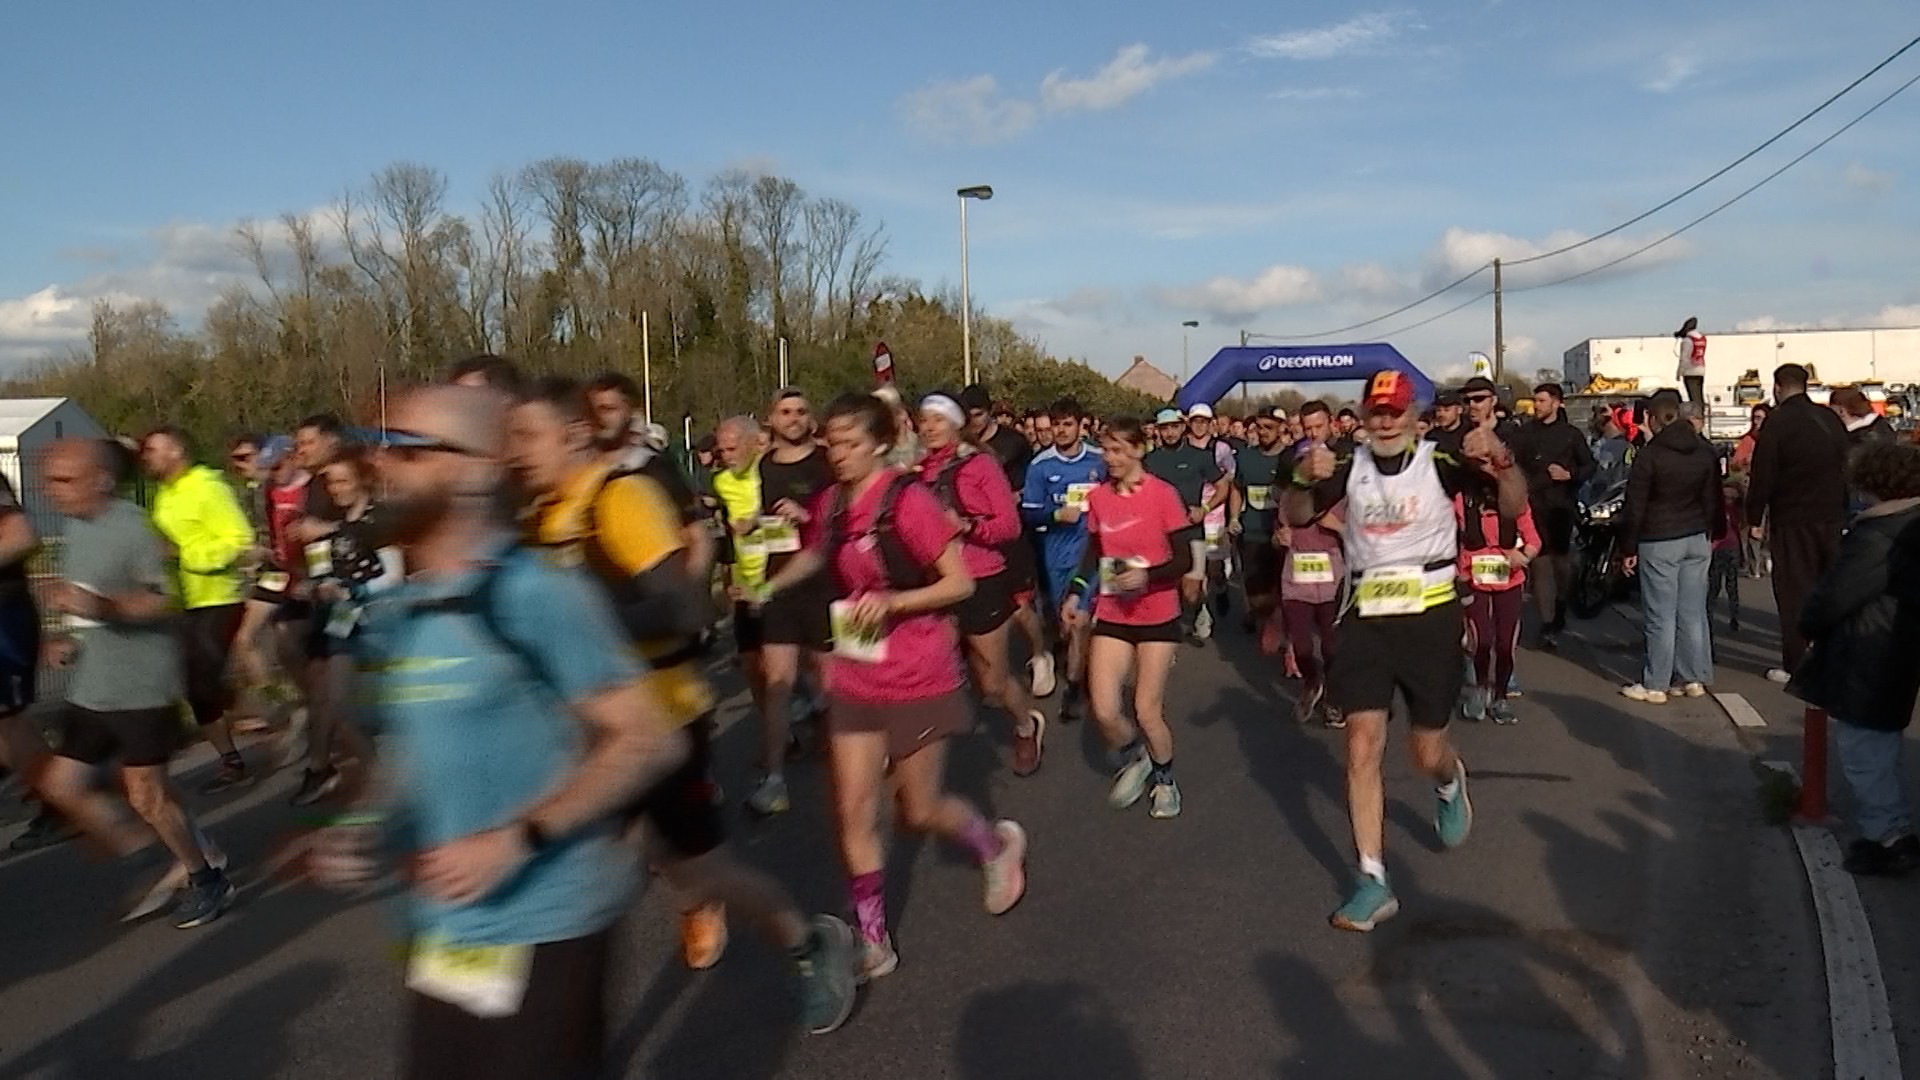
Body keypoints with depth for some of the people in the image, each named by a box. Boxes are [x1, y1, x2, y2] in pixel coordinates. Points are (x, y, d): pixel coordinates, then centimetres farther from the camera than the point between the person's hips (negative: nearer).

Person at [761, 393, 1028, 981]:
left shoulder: (908, 501, -17)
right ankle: (873, 944, 16)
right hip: (855, 678, 5)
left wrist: (891, 601, -28)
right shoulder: (831, 503, 1)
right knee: (853, 811, 2)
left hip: (918, 678, -5)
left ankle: (998, 844, 38)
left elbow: (960, 583, -16)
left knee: (918, 811, 6)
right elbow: (815, 556, 21)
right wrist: (769, 585, 5)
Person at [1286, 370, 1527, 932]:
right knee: (1362, 747, -7)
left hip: (1430, 615, -1)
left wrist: (1500, 461, -31)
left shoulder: (1440, 463, -4)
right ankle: (1373, 883, 2)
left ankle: (1450, 781, 49)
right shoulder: (1350, 467, 2)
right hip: (1367, 618, 2)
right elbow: (1296, 517, -4)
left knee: (1428, 754, 9)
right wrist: (1304, 480, -25)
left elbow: (1513, 507, -10)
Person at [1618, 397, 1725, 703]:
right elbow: (1714, 498, 14)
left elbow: (1635, 508, -10)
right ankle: (1695, 678, 15)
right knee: (1693, 612, 10)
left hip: (1659, 543, -6)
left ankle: (1655, 685, 1)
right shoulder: (1705, 451, 7)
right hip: (1697, 540, 6)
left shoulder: (1649, 455, -10)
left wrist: (1627, 549, -4)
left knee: (1661, 616, -3)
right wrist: (1715, 533, 23)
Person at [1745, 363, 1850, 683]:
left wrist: (1755, 519, -6)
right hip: (1832, 518, 6)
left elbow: (1762, 475, -14)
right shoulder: (1831, 419, 7)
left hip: (1793, 520, -5)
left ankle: (1794, 665, 0)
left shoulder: (1777, 422, -12)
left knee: (1794, 594, -1)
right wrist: (1841, 511, 19)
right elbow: (1846, 468, 13)